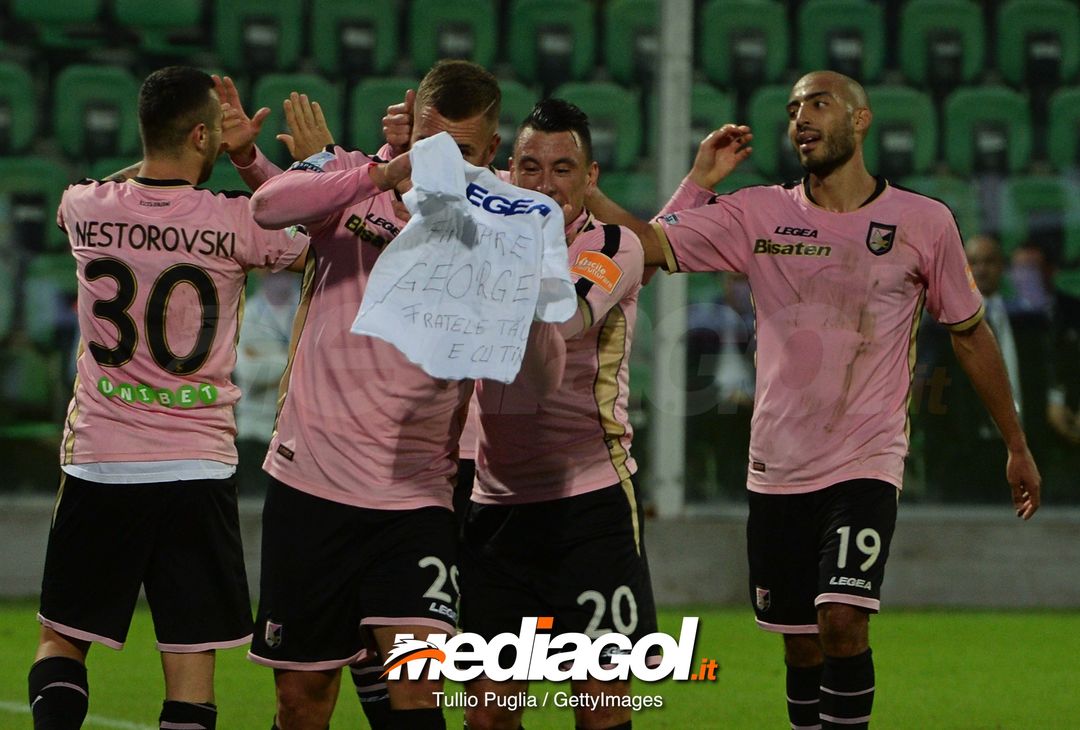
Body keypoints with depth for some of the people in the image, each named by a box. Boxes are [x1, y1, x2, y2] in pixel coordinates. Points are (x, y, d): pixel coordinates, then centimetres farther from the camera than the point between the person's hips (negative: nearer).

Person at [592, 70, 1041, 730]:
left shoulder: (924, 222, 0)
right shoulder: (757, 214, 3)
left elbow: (970, 331, 10)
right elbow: (650, 245, -5)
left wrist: (1016, 445, 14)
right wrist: (701, 180, -5)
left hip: (867, 463, -3)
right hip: (777, 470, 3)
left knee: (843, 620, -21)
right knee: (800, 643, 7)